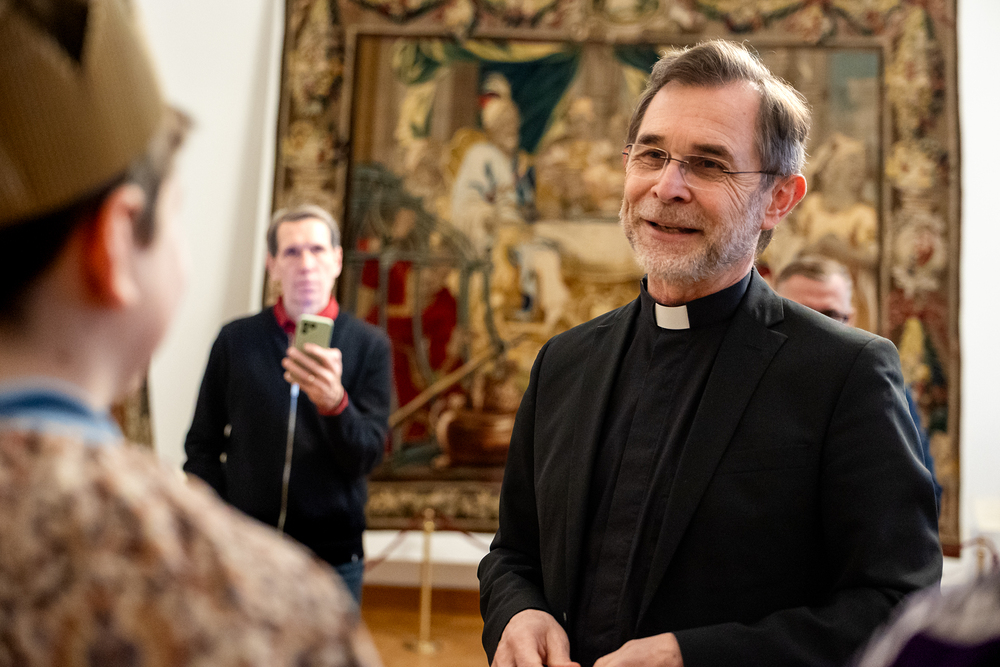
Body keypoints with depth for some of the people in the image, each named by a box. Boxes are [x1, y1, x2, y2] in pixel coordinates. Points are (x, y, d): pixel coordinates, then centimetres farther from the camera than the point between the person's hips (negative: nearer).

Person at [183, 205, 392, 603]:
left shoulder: (368, 345, 1)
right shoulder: (236, 339, 5)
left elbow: (367, 456, -7)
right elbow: (202, 445, 10)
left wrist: (335, 402, -25)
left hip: (333, 556, 0)